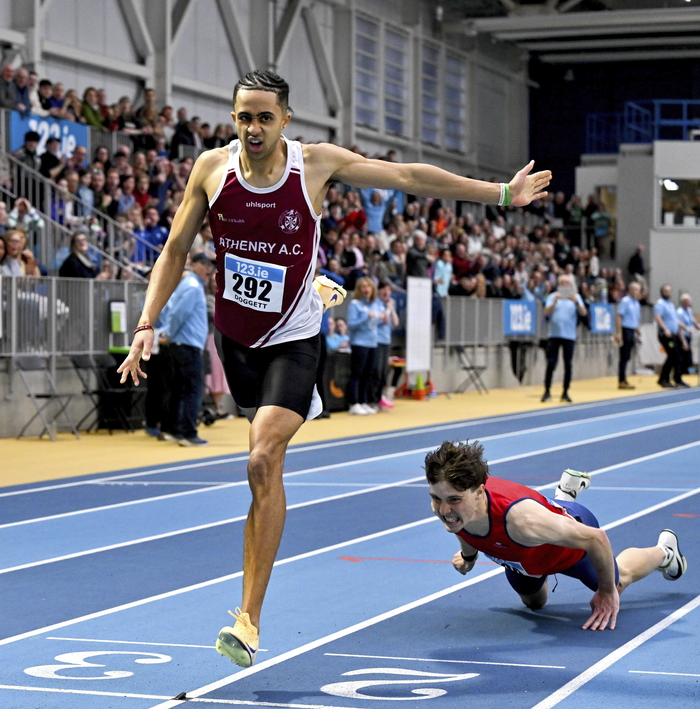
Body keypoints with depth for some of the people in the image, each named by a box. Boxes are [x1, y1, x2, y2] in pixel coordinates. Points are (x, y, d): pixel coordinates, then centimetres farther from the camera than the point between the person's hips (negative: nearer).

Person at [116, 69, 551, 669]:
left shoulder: (318, 163, -11)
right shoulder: (212, 168, -6)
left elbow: (411, 177, -3)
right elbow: (176, 250, 4)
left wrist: (501, 193, 0)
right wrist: (147, 323, -6)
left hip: (292, 340, -4)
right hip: (235, 335, 4)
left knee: (264, 462, -19)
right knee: (264, 467, 17)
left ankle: (249, 618, -18)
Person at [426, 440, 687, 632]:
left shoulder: (521, 520, -52)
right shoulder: (447, 500, -36)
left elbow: (595, 538, -38)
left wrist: (607, 592, -24)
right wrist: (468, 554, 8)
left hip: (573, 543, -5)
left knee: (619, 579, 29)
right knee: (533, 602, 38)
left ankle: (664, 552, 60)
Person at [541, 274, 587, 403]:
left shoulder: (576, 297, 8)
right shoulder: (553, 296, 8)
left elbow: (583, 312, -5)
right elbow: (547, 312, -4)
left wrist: (576, 302, -23)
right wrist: (555, 301, -19)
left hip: (569, 335, 1)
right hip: (554, 334, -1)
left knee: (568, 365, 2)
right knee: (551, 363, -4)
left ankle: (565, 393, 9)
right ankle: (547, 391, 3)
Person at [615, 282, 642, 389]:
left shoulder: (636, 303, 16)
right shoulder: (625, 301, -9)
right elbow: (618, 317, -15)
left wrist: (637, 332, 20)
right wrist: (619, 333, -20)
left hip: (632, 332, 8)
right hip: (625, 331, -8)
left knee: (627, 357, 9)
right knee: (624, 357, -7)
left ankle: (623, 380, 12)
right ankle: (621, 381, -5)